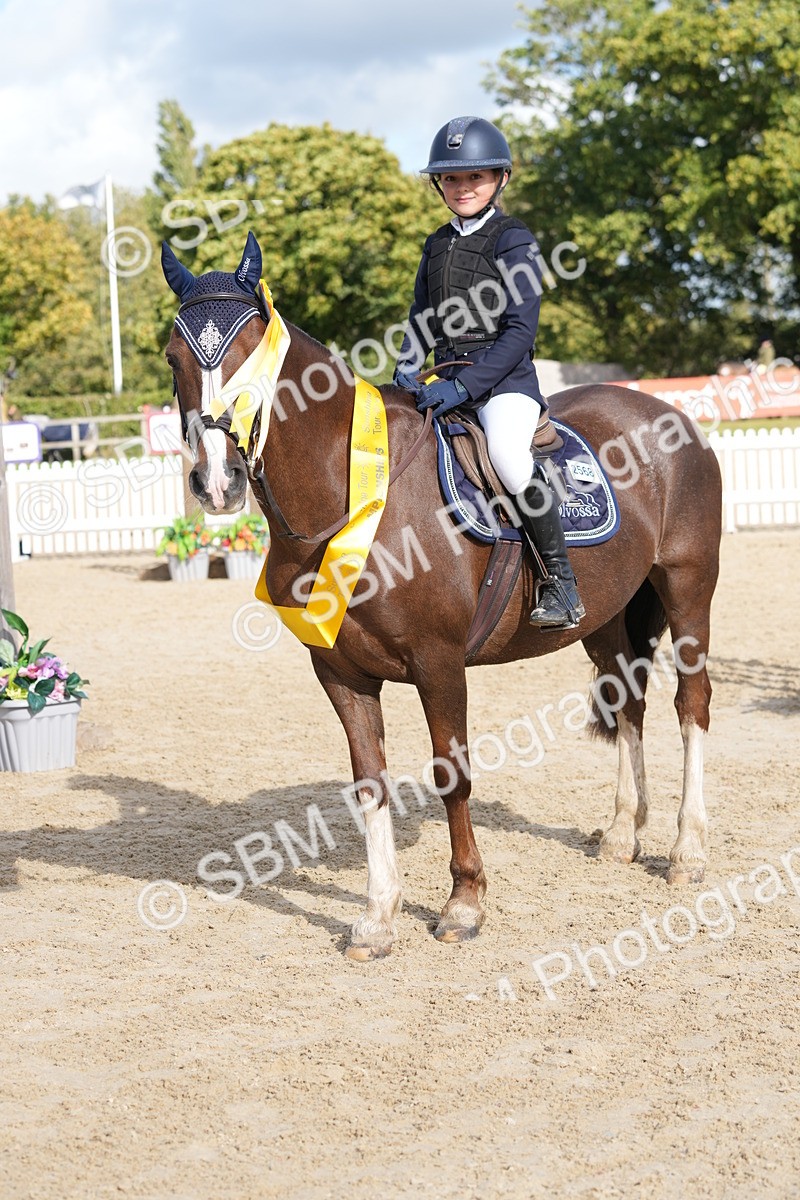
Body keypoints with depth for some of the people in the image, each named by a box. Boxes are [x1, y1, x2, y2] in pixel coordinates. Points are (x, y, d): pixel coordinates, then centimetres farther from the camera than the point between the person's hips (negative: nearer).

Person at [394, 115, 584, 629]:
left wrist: (466, 386, -21)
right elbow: (422, 319, 21)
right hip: (446, 379, 7)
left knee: (507, 451, -35)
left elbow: (520, 331, -12)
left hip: (504, 379, -7)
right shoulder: (437, 245, 16)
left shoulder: (513, 240, -4)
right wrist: (408, 366, -1)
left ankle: (561, 581, -24)